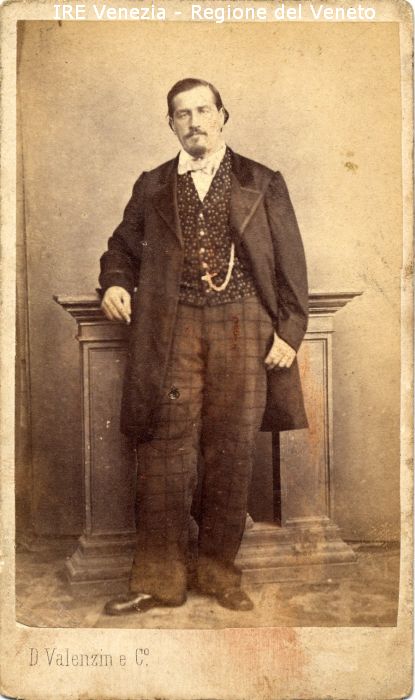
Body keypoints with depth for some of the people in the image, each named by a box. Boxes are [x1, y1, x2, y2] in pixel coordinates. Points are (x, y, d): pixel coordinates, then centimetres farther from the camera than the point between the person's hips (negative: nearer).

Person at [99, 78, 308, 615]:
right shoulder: (152, 187, 15)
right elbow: (123, 246, 24)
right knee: (166, 450, -3)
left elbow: (290, 263, 7)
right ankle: (159, 578, 8)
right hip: (172, 327, 1)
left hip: (243, 327, 0)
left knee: (232, 451, 2)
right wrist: (115, 282, 2)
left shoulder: (263, 184, 11)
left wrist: (290, 330, -2)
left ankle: (217, 571, 16)